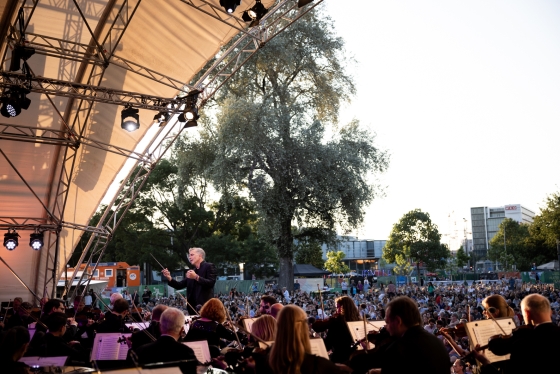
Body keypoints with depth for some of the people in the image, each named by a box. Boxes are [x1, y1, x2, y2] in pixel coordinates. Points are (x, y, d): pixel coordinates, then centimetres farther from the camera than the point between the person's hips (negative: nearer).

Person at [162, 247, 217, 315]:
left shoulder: (209, 266, -1)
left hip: (205, 305, -7)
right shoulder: (192, 272, 19)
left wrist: (196, 277, -23)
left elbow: (211, 283, -14)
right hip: (193, 306, 7)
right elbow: (180, 286, 15)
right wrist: (169, 278, 0)